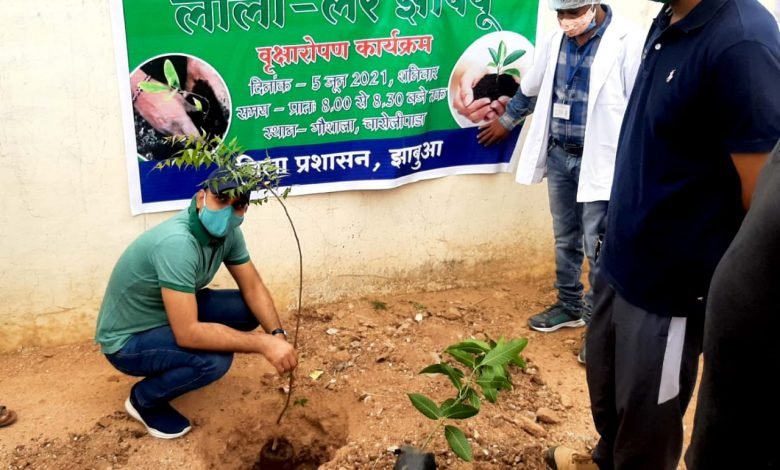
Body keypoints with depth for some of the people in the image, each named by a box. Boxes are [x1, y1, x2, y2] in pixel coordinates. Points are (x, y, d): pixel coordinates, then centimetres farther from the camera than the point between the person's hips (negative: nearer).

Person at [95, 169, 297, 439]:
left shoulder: (228, 232, -9)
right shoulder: (177, 243, -36)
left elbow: (253, 288, -2)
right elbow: (188, 333, -38)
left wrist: (278, 335, -19)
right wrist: (263, 343, -35)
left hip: (172, 315, 8)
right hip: (127, 340, -8)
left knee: (248, 310, -4)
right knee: (214, 359, -30)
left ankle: (174, 366, 15)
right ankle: (143, 399, 0)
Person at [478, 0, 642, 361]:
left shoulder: (625, 43, -14)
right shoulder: (555, 42, 5)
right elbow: (530, 89, 21)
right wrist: (506, 121, 32)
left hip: (599, 162, -6)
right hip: (558, 156, 6)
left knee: (597, 247, 0)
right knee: (565, 240, 17)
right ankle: (570, 306, 34)